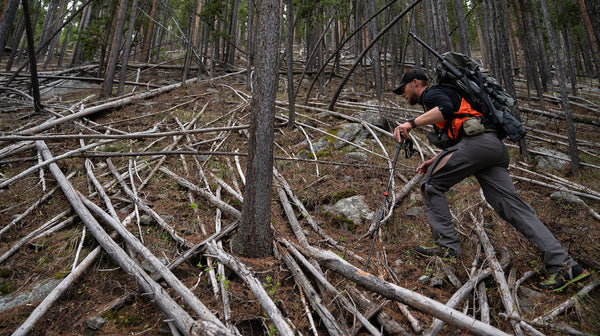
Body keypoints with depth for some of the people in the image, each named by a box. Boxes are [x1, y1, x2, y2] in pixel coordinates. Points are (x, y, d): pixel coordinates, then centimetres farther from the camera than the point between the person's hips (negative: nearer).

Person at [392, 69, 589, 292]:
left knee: (430, 185, -2)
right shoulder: (440, 96, 36)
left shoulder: (431, 93, 7)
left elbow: (446, 109, -19)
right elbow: (454, 141, 34)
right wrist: (434, 162, 26)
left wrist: (411, 123, -23)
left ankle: (448, 246, -4)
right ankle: (564, 265, -5)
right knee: (511, 205, 0)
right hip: (495, 147, 10)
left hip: (477, 140, -10)